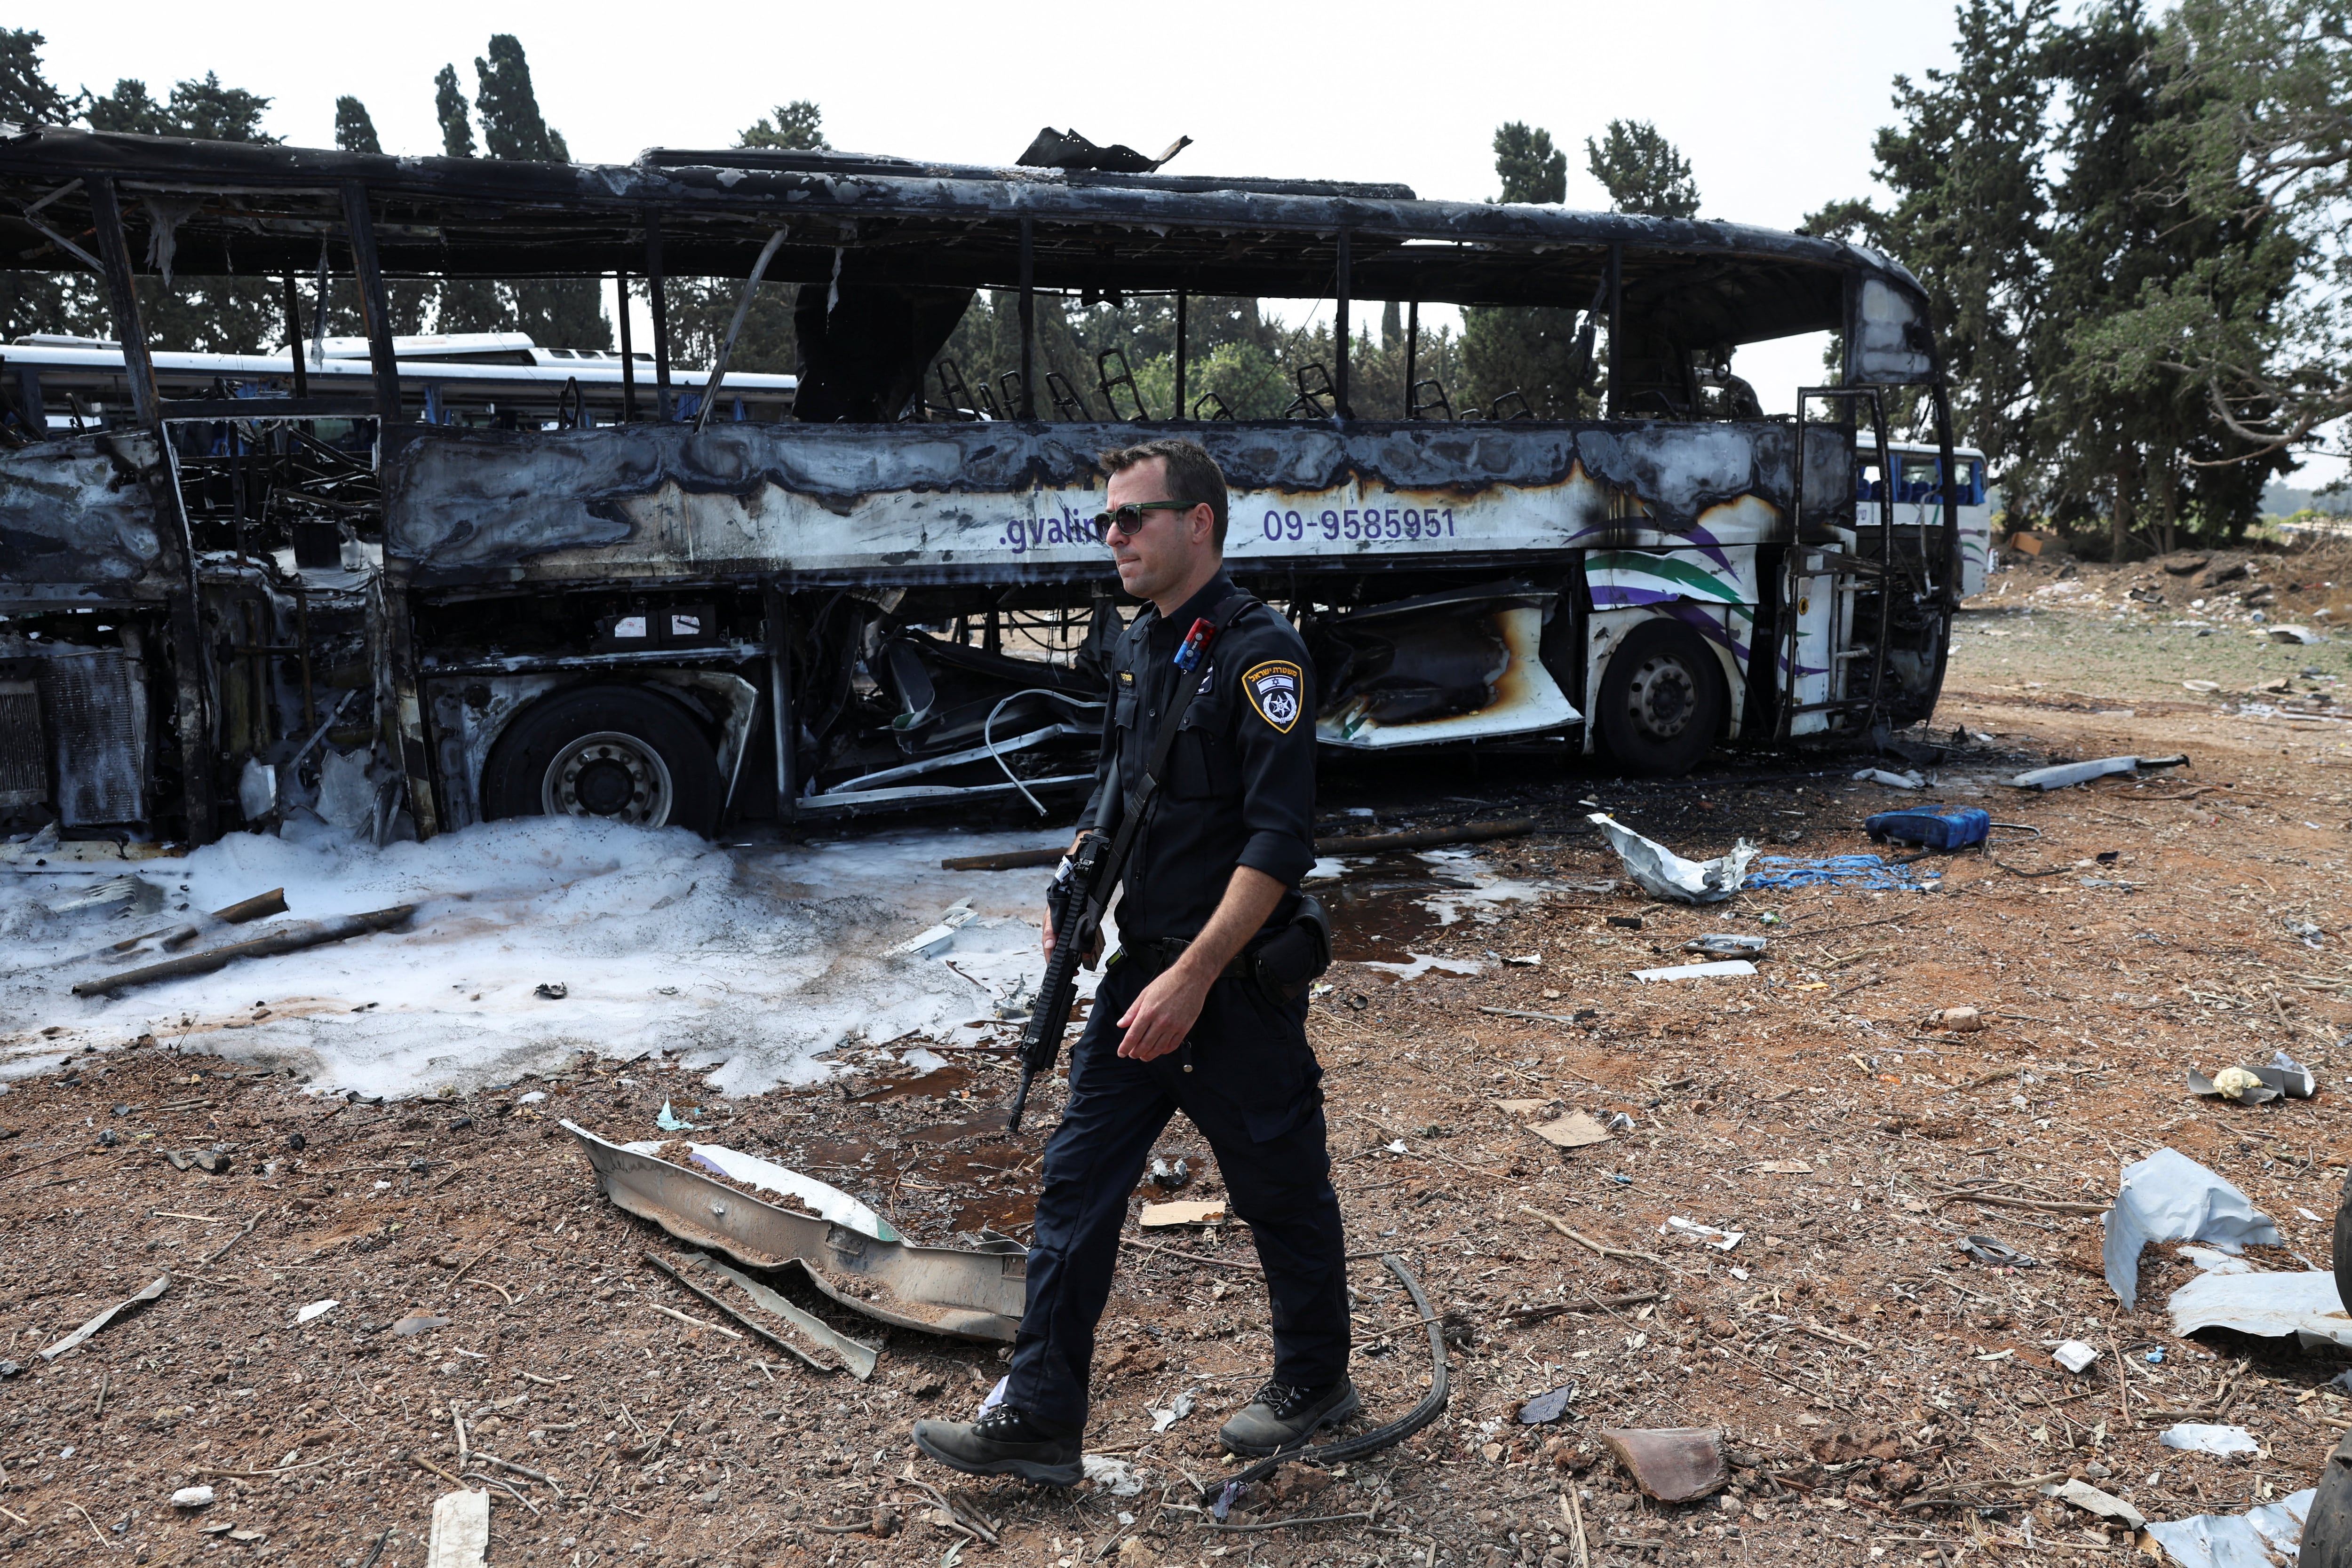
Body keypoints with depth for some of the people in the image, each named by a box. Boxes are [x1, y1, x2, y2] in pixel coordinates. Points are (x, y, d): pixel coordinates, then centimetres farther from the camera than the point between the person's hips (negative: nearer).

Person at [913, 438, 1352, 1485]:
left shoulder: (1259, 652, -17)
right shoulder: (1137, 649, 9)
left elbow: (1279, 840, -23)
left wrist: (1191, 978, -26)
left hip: (1235, 984, -8)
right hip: (1140, 973, 8)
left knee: (1281, 1190, 11)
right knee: (1078, 1182, 8)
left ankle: (1314, 1382, 33)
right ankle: (1039, 1419, 18)